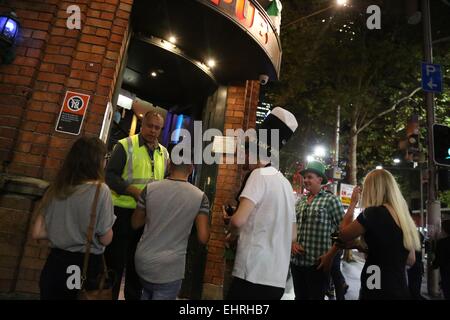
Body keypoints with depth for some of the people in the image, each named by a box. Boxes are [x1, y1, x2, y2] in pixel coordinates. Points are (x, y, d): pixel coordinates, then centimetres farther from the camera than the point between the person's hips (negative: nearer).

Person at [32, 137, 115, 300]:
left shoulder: (55, 188, 0)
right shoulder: (100, 189, -16)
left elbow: (37, 233, 2)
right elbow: (106, 239, -14)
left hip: (55, 263, 5)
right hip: (86, 266, -4)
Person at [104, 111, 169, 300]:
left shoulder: (164, 153, 10)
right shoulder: (126, 145, -5)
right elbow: (110, 175, -12)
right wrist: (134, 192, -24)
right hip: (123, 212, -5)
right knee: (115, 261, 7)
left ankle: (134, 296, 34)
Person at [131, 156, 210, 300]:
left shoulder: (150, 189, -6)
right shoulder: (200, 196, -11)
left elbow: (135, 224, 6)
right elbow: (203, 238, -11)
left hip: (143, 262, 4)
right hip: (170, 268, -3)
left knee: (147, 294, 31)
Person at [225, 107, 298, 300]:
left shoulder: (260, 174, -9)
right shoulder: (286, 184, 15)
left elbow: (238, 220, -21)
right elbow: (292, 233, 20)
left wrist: (232, 234, 0)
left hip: (254, 273, -8)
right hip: (278, 276, 8)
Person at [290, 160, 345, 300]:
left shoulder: (330, 199, -5)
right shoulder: (300, 202, 11)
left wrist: (330, 255, -13)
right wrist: (292, 242, 0)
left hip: (317, 263, -5)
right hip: (296, 261, 5)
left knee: (316, 297, 7)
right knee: (300, 297, 16)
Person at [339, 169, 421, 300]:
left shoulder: (373, 213, -17)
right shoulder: (404, 216, 5)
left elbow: (343, 235, -4)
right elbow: (410, 260, 14)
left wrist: (353, 203, 0)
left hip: (378, 292, -7)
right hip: (400, 290, 7)